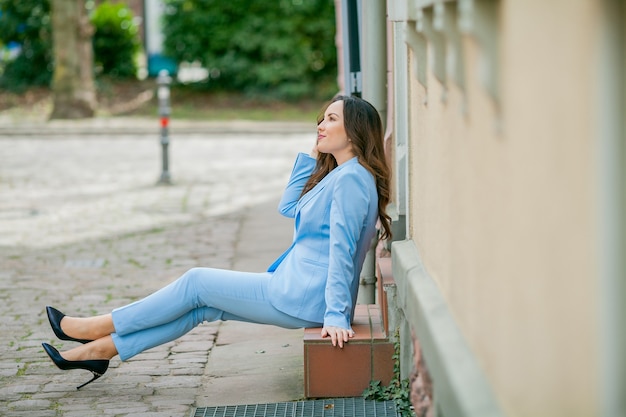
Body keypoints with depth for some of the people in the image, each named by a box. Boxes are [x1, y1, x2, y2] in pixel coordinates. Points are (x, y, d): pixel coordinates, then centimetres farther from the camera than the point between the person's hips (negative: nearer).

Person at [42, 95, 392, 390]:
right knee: (202, 307, 10)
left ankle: (91, 329, 12)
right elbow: (289, 207, 22)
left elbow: (342, 250, -23)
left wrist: (336, 316, -28)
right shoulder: (336, 174, 16)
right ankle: (97, 352, 15)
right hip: (299, 293, 9)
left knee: (196, 283, 1)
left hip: (304, 299, -9)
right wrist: (313, 156, 15)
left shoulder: (351, 178, -17)